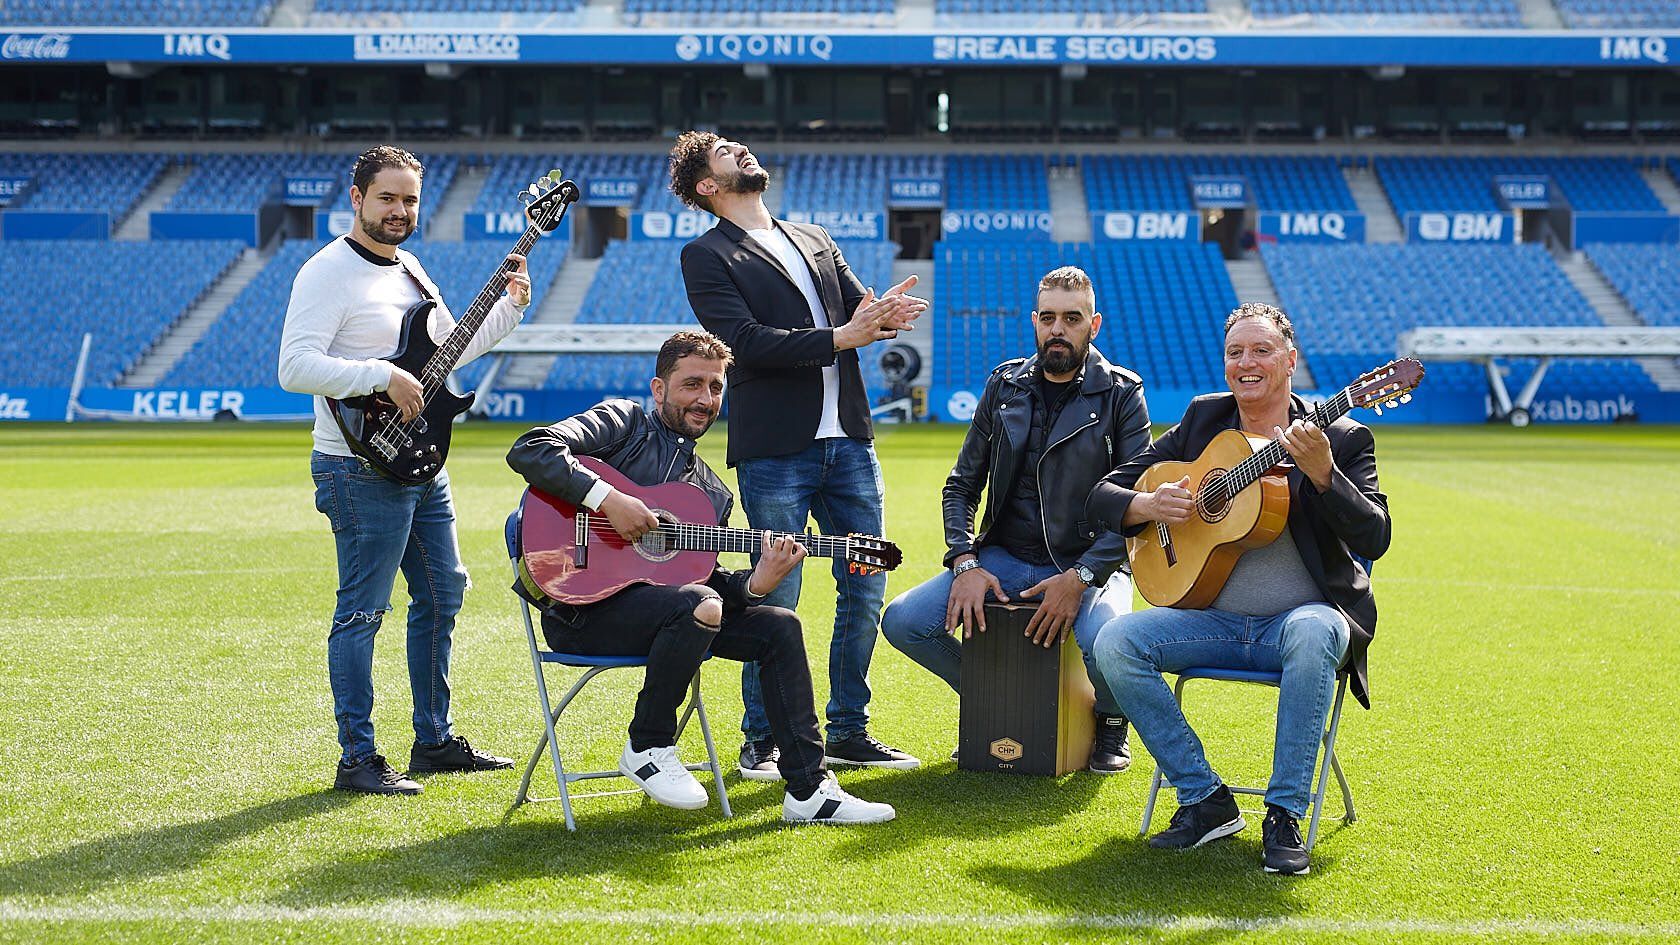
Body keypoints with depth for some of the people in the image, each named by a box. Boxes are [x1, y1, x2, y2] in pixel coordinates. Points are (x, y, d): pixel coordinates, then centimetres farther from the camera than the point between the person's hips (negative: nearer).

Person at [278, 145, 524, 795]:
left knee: (442, 594, 14)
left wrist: (509, 307, 13)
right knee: (362, 612, -4)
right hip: (362, 471, -9)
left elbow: (449, 349, 25)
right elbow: (295, 368, -23)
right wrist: (384, 377, -26)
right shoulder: (328, 273, -12)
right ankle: (358, 760, 4)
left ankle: (434, 741, 26)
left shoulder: (409, 266, 15)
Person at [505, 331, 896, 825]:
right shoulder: (624, 422, 2)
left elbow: (702, 576, 15)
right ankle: (647, 749, -11)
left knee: (780, 626, -5)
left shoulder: (713, 493, 21)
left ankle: (809, 792, -3)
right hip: (582, 605, -7)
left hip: (661, 607, 7)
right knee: (698, 605, -33)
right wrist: (607, 498, -23)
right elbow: (528, 451, -13)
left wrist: (756, 582, -5)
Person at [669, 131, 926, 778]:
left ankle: (848, 731, 20)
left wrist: (889, 313, -10)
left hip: (849, 444, 6)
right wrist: (840, 337, -18)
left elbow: (861, 311, 14)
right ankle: (761, 742, 12)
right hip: (774, 452, -6)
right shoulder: (706, 256, 0)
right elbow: (746, 341, -13)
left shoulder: (815, 241, 21)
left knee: (865, 591, 8)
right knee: (775, 602, -2)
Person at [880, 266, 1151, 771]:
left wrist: (1079, 579, -19)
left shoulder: (1121, 394, -2)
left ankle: (1111, 717, 4)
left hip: (1089, 564, -3)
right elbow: (962, 484, 11)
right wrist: (965, 563, -6)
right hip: (1004, 559, 4)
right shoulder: (1005, 386, 8)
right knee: (902, 621, -17)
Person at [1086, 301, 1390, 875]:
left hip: (1303, 615, -3)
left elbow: (1374, 540, -14)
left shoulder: (1341, 438, 0)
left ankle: (1285, 816, -27)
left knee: (1313, 634, -38)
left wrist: (1321, 473, -28)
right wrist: (1148, 506, -14)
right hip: (1213, 619, 4)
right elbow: (1102, 497, 9)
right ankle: (1205, 801, -9)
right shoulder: (1203, 420, 10)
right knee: (1115, 643, -21)